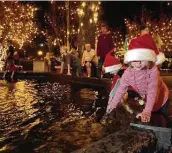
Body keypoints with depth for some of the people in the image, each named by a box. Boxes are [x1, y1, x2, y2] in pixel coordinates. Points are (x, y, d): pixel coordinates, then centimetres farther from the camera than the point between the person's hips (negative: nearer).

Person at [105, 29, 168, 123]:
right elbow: (121, 90, -16)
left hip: (161, 99, -3)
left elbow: (152, 91, -38)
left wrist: (146, 112, -46)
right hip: (147, 102, 3)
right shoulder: (128, 73, -23)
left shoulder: (153, 69, -34)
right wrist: (112, 105, -21)